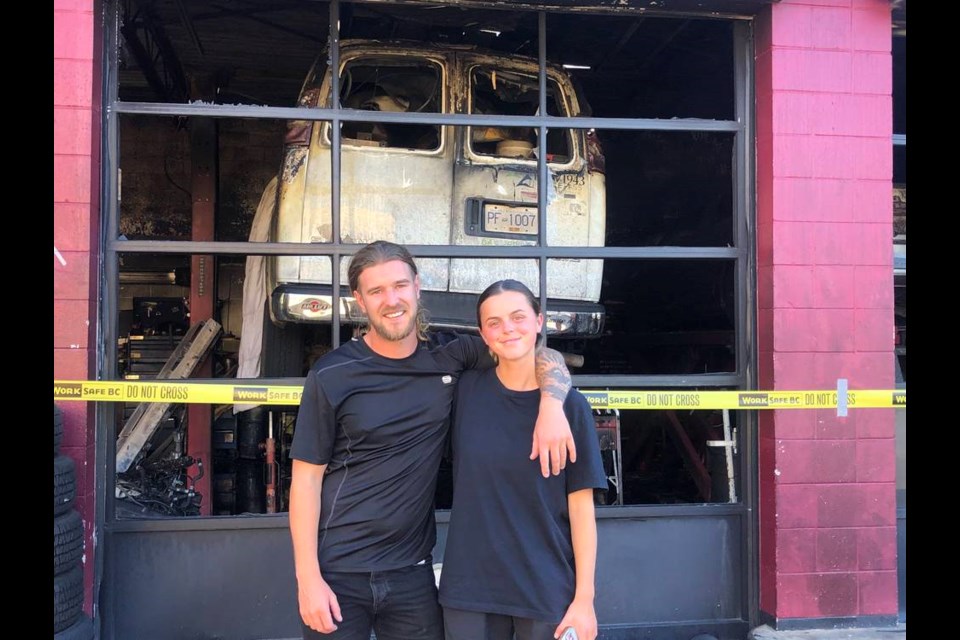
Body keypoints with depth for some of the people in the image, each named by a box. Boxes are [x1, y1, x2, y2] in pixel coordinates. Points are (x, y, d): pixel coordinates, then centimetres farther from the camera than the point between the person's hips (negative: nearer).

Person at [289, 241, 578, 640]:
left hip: (413, 572, 3)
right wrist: (308, 577, -11)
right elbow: (307, 478, -6)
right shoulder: (331, 376, -8)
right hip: (339, 574, -2)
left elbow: (543, 356, 5)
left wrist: (551, 406, -16)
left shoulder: (449, 356, 0)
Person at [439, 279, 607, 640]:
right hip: (470, 585, 2)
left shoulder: (570, 404, -5)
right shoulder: (467, 390, -2)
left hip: (547, 590, -1)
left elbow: (581, 508, -5)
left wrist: (584, 598, -7)